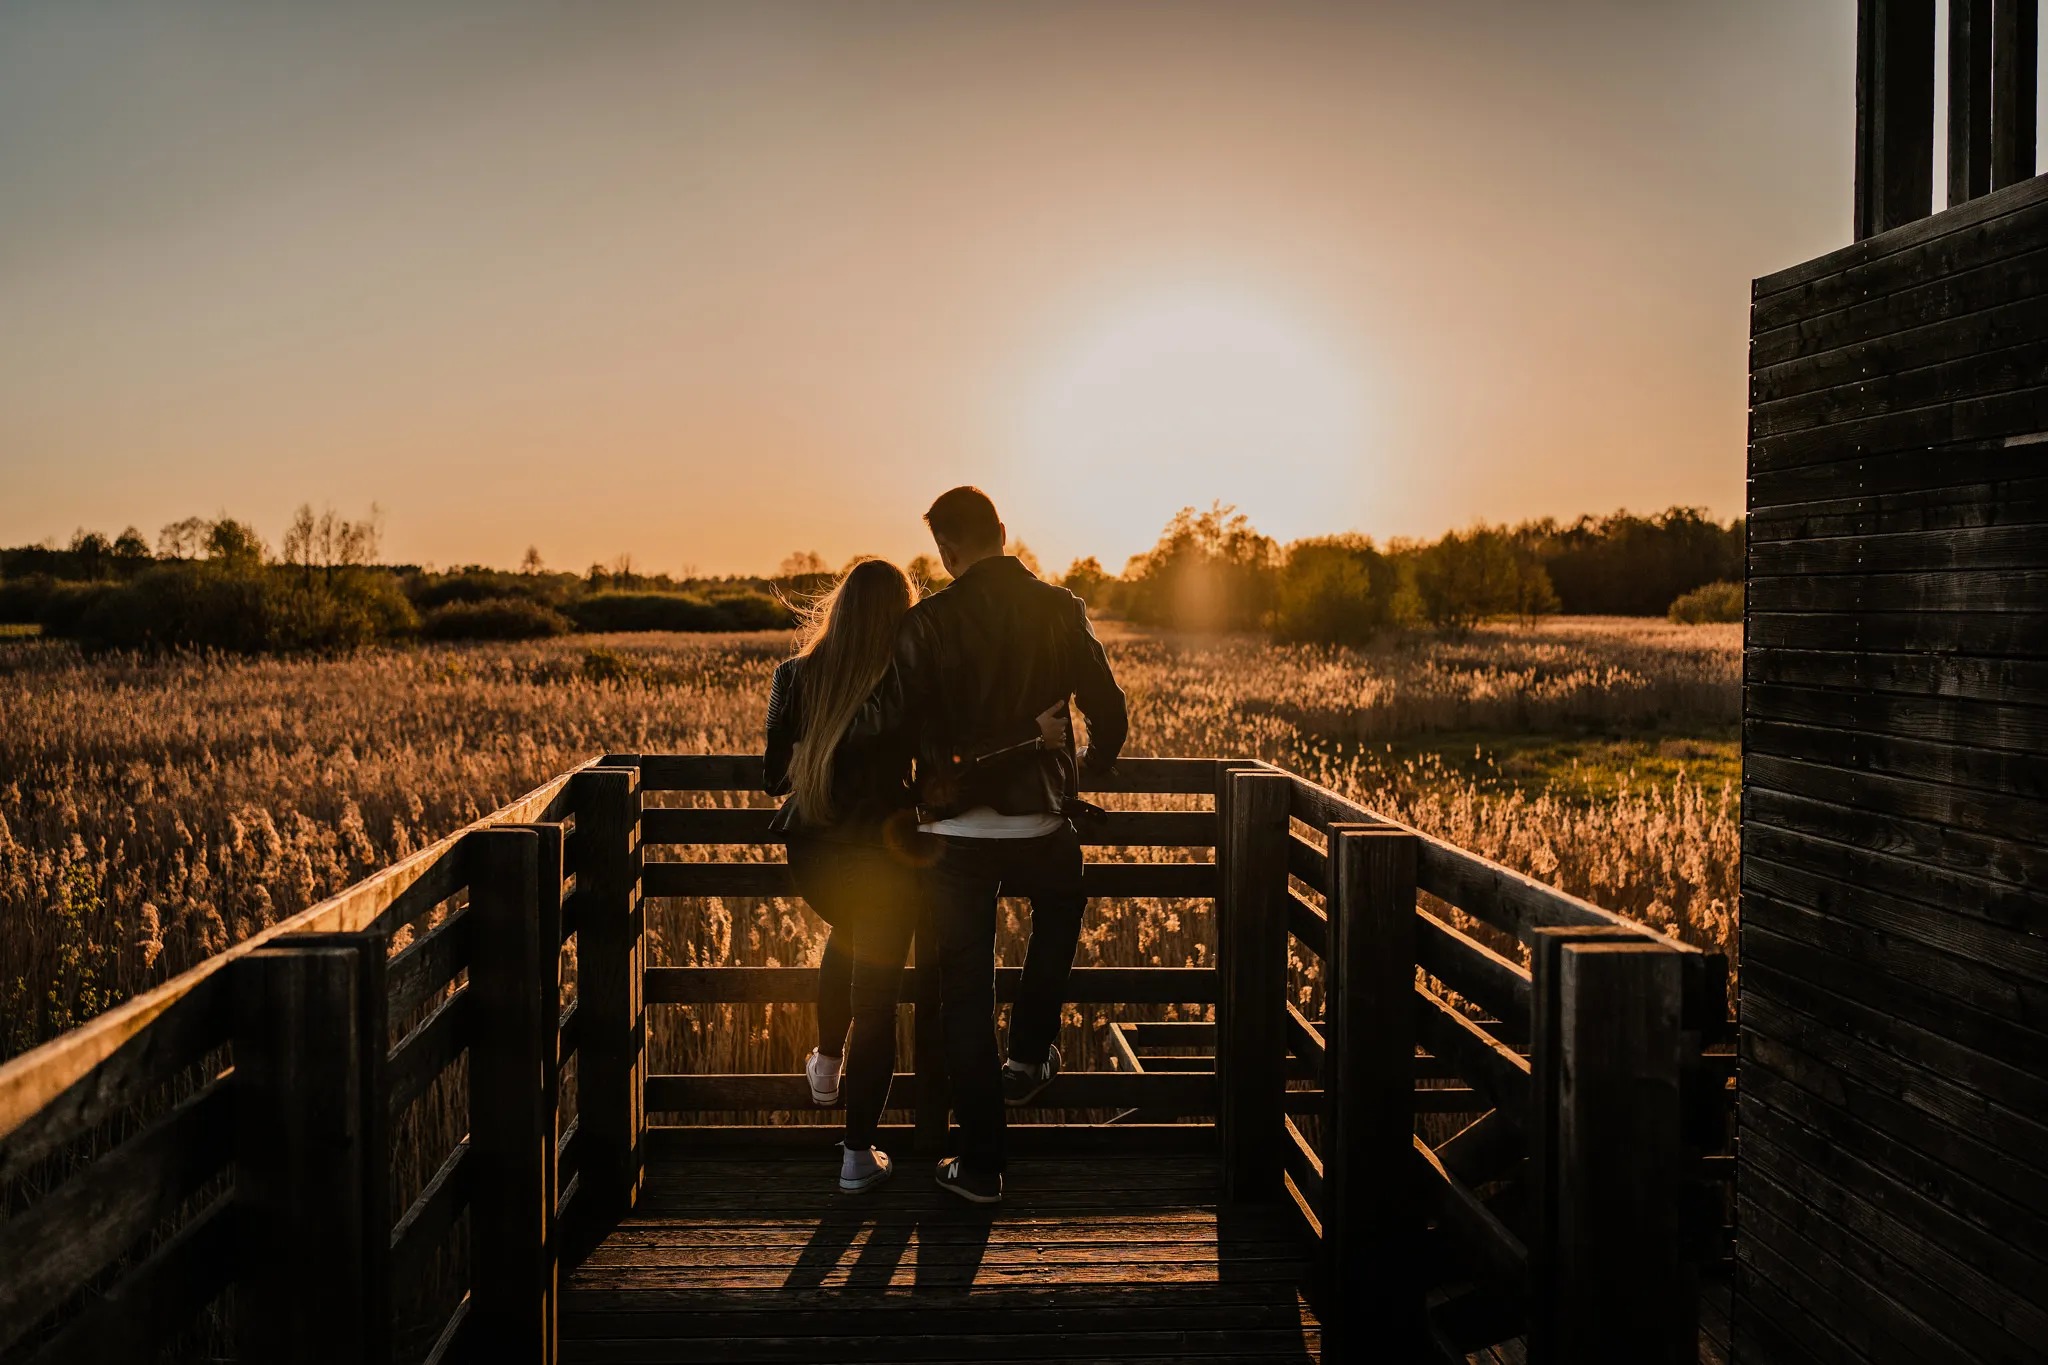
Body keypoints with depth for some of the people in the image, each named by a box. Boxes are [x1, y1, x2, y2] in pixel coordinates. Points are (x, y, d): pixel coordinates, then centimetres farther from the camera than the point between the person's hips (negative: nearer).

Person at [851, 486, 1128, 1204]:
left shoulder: (930, 623, -9)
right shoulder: (1062, 612, -1)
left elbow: (886, 725, -12)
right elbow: (1109, 715, 3)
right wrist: (1085, 769, 23)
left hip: (957, 832, -2)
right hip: (1041, 824, 2)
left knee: (965, 991, 9)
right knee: (1062, 901, 35)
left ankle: (980, 1164, 14)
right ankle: (1028, 1054, 30)